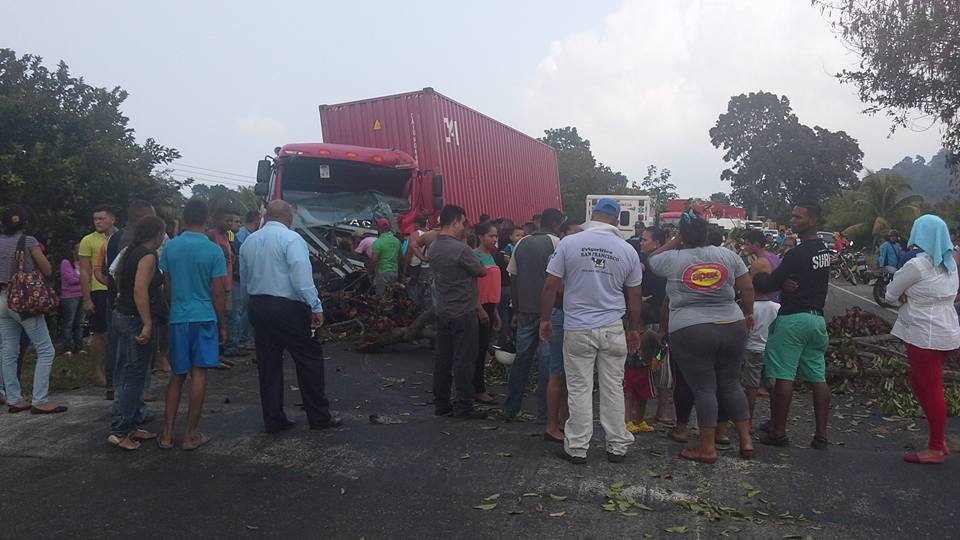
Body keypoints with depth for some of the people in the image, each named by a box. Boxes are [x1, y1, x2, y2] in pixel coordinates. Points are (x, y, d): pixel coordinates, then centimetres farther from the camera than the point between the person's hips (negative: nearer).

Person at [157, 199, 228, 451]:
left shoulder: (170, 247, 1)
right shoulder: (214, 250, -8)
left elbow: (166, 286, 8)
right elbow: (218, 292, -7)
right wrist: (223, 324, 2)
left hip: (178, 318, 3)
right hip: (205, 317, -3)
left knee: (177, 376, 13)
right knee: (198, 374, 3)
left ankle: (167, 434, 14)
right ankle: (191, 435, 8)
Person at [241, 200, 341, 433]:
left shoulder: (248, 241, 11)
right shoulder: (291, 238, -10)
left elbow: (244, 280, 18)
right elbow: (302, 276, -19)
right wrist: (316, 307, -19)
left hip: (257, 307, 7)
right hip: (288, 309, -6)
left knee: (268, 364, 11)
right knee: (309, 359, 4)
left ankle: (273, 420, 17)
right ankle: (319, 416, 9)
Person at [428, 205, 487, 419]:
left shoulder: (433, 247, 5)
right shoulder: (460, 249, -20)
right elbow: (482, 272, -10)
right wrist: (476, 264, 12)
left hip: (442, 311, 8)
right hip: (463, 313, -8)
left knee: (442, 358, 12)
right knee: (464, 361, 0)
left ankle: (441, 404, 19)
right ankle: (463, 406, 6)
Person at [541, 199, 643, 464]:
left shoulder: (569, 243, -6)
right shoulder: (628, 250, 1)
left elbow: (551, 286, -6)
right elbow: (634, 296, 8)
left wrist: (545, 319, 6)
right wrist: (635, 329, 20)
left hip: (577, 329, -2)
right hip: (613, 330, 2)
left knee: (579, 388, 5)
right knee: (613, 388, 10)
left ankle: (576, 448, 13)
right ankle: (617, 447, 20)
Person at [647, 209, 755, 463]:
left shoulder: (672, 259, -3)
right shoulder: (728, 255, 5)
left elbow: (652, 259, 17)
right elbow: (747, 288, 8)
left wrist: (675, 242, 17)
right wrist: (748, 313, 22)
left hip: (690, 332, -3)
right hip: (732, 327, 4)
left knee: (704, 388, 2)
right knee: (731, 384, 15)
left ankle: (707, 448, 8)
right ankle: (746, 441, 20)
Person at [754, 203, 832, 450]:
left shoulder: (798, 253, -16)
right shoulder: (824, 250, 12)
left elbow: (769, 284, -13)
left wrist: (758, 278, 5)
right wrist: (785, 283, -1)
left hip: (792, 318, -9)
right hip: (817, 318, 9)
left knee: (783, 377, -2)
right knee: (818, 378, 9)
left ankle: (778, 432, 3)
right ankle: (821, 435, 13)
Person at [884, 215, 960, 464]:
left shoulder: (917, 265, -17)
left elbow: (890, 295, -10)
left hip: (925, 335, -8)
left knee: (930, 389, 0)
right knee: (922, 385, 18)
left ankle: (937, 449, 9)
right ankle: (939, 439, 24)